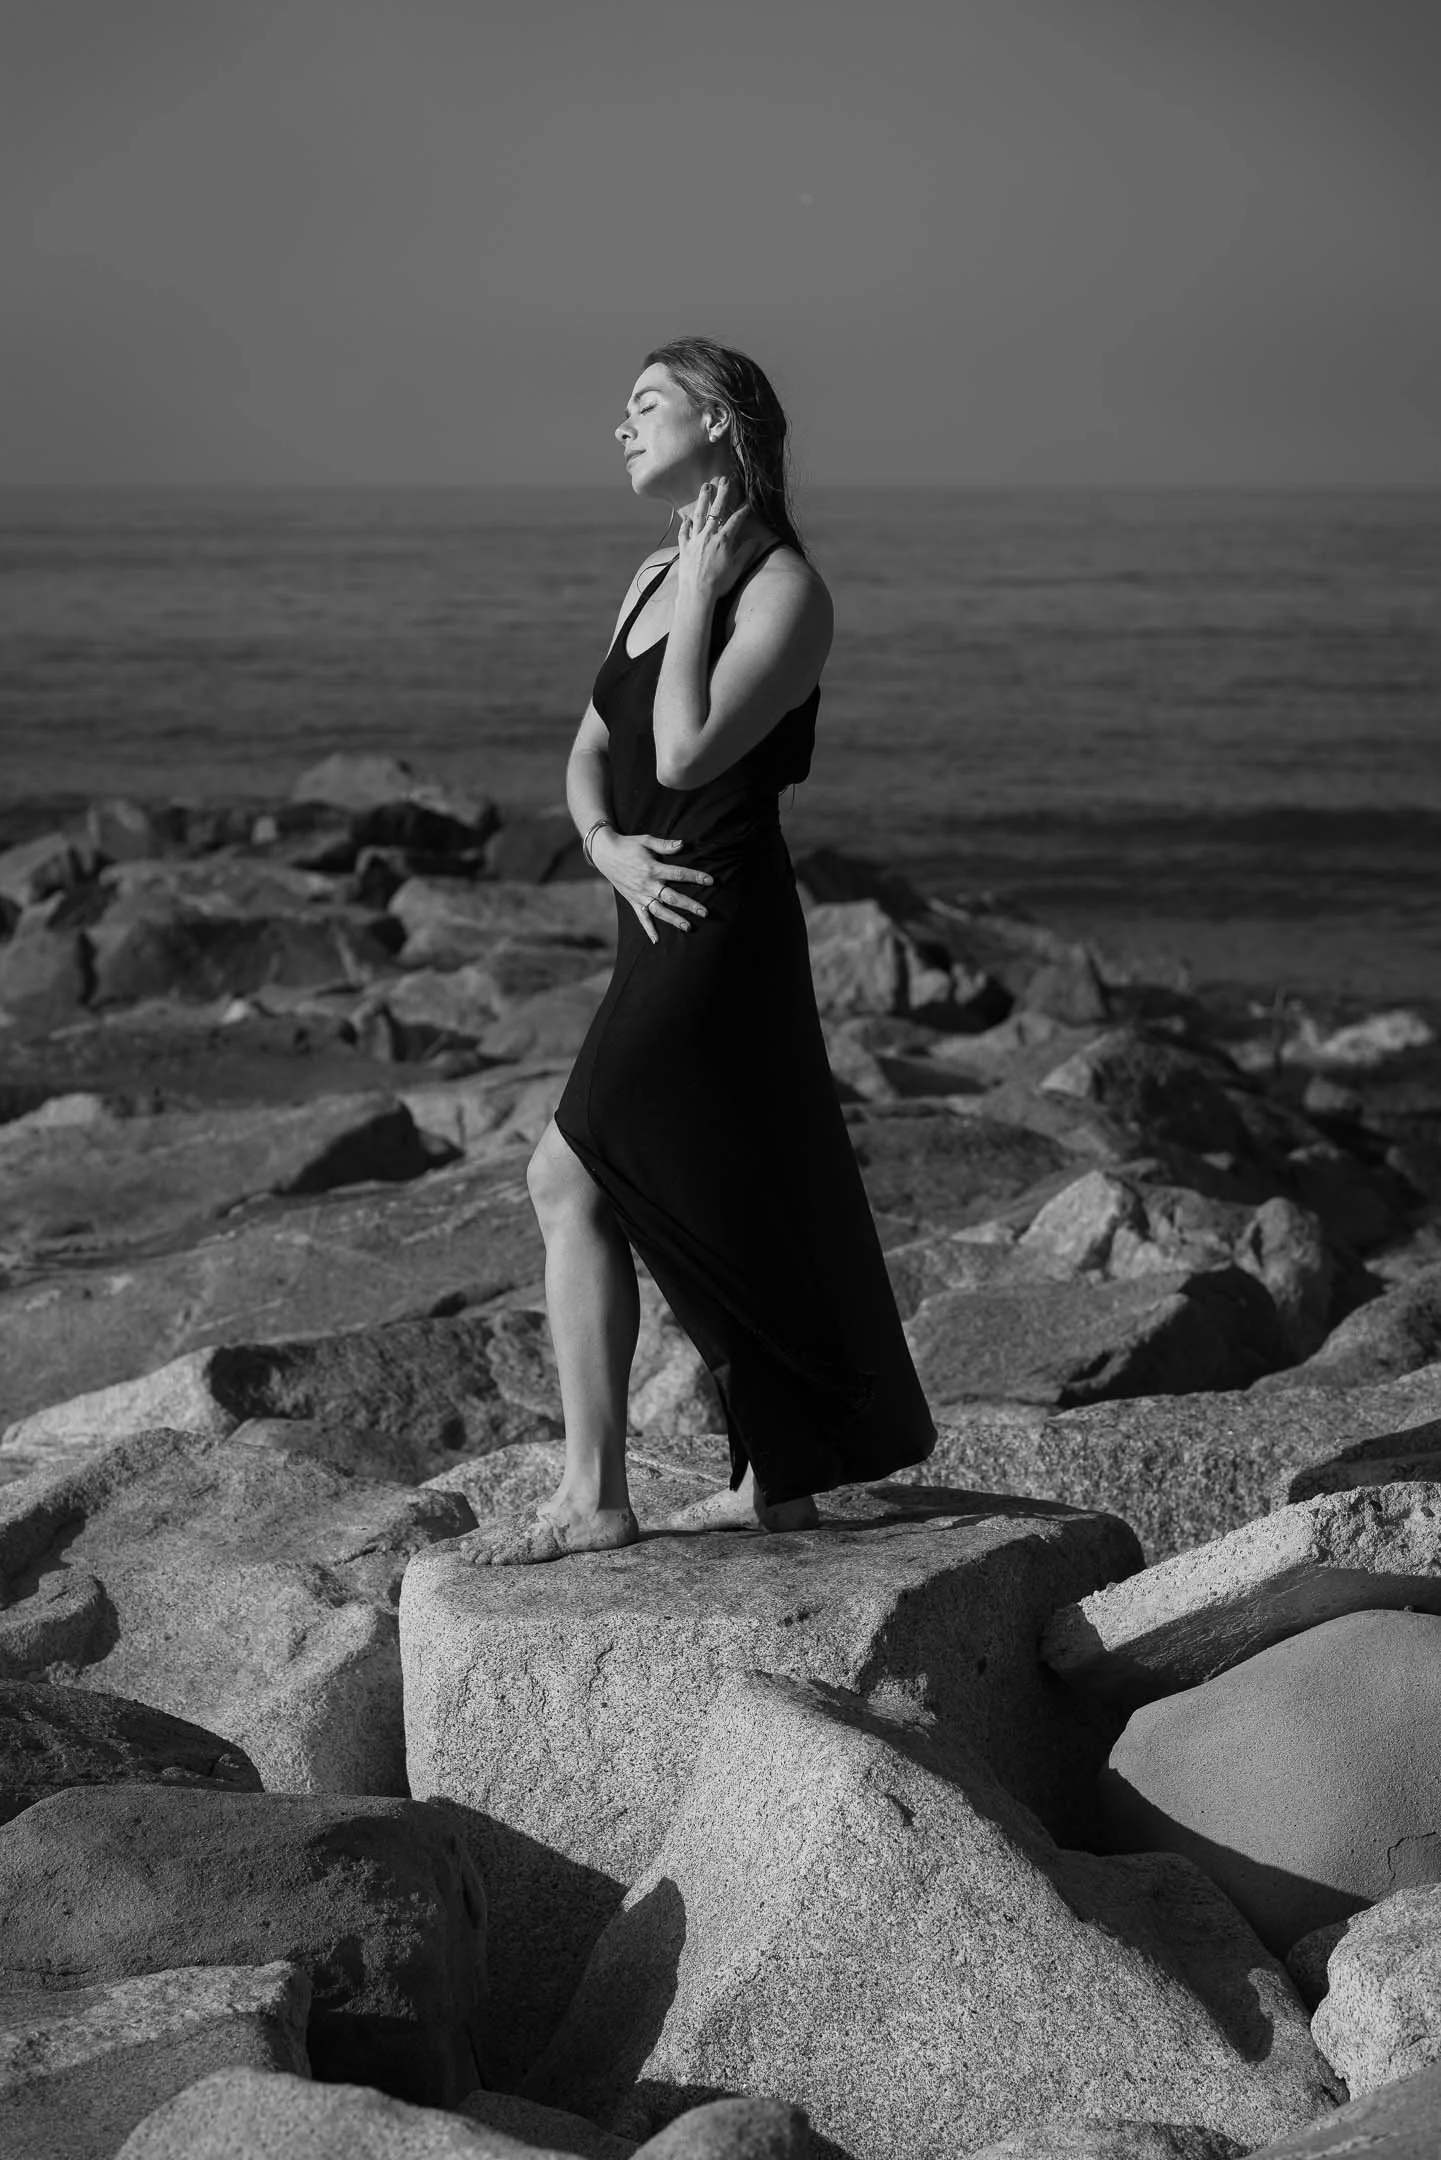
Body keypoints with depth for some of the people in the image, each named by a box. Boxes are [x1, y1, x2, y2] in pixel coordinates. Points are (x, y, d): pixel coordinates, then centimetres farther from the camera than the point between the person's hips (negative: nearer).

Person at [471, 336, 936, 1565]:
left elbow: (686, 752, -23)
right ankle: (777, 1482, 23)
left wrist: (701, 594, -14)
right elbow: (591, 753, 17)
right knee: (724, 1209, 14)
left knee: (569, 1180, -12)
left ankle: (594, 1495, -7)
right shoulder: (656, 577, 14)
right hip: (664, 926, 9)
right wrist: (606, 845, -4)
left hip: (724, 930, -9)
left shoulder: (785, 588, -12)